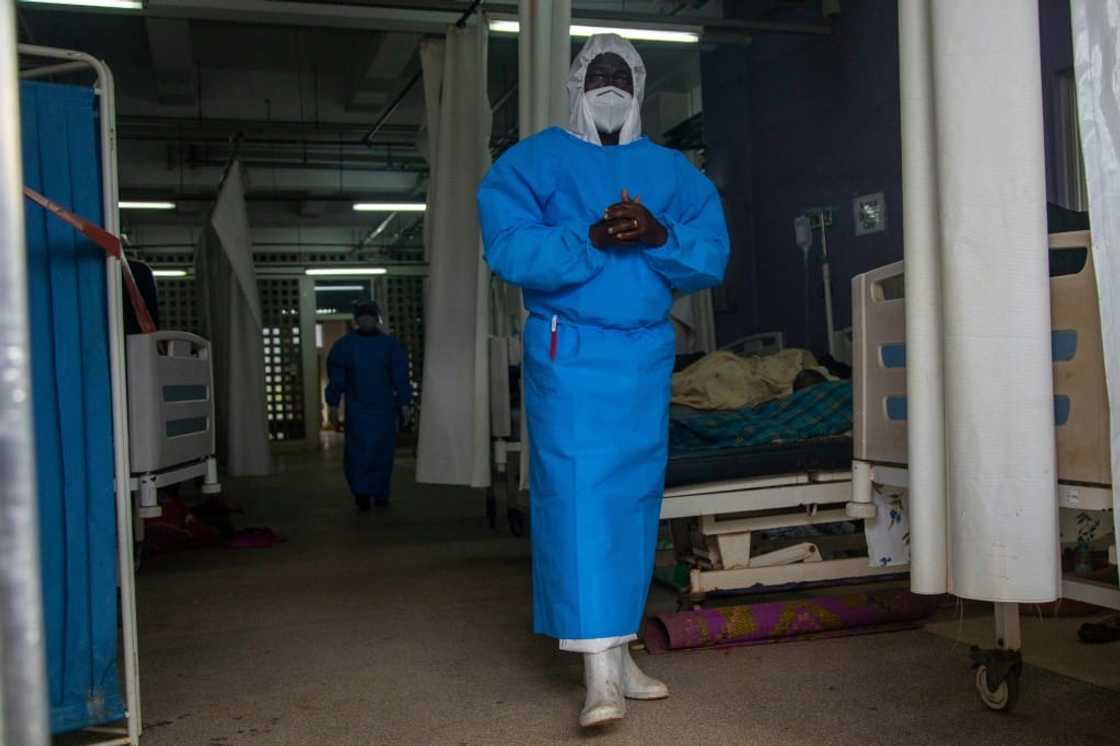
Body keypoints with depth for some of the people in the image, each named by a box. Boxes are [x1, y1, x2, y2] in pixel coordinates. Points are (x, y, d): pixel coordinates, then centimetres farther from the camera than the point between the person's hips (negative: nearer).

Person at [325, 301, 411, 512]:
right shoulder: (391, 345, 2)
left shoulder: (343, 346, 3)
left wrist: (333, 406, 4)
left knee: (357, 450, 3)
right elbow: (401, 378, -1)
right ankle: (380, 495, 12)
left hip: (356, 409, 0)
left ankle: (361, 493, -13)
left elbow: (336, 379, 2)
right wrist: (404, 404, 1)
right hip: (384, 409, 0)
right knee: (381, 451, 9)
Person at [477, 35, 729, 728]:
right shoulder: (532, 162, 5)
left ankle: (619, 651, 17)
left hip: (648, 353, 4)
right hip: (568, 352, -4)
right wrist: (593, 240, -20)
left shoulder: (676, 173, 14)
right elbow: (509, 250, -10)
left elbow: (713, 256, 3)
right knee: (576, 496, -11)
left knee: (635, 497, 6)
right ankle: (600, 671, -11)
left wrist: (656, 236, -15)